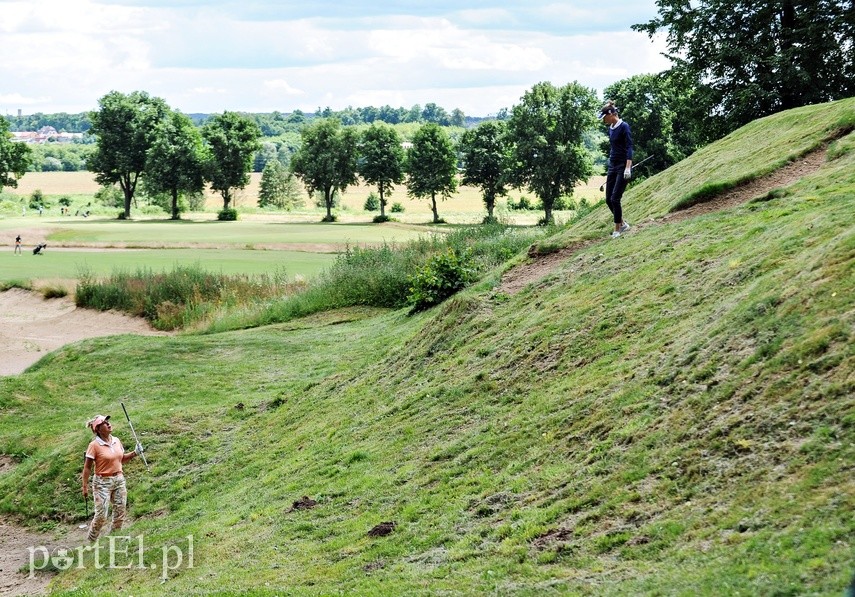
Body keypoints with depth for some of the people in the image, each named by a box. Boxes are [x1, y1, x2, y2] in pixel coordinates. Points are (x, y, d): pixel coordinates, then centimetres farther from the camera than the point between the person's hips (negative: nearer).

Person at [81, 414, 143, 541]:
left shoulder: (116, 441, 4)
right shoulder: (94, 445, -13)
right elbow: (87, 467, -10)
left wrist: (135, 453, 3)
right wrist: (85, 487, -11)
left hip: (119, 480, 6)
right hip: (102, 482, -6)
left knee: (120, 513, 6)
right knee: (101, 515, -7)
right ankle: (91, 541, 12)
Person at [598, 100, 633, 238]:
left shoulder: (624, 127, -12)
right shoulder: (611, 128, 12)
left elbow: (629, 148, -18)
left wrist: (628, 167, -25)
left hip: (623, 166, -8)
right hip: (612, 166, 8)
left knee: (615, 198, -10)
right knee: (609, 199, 6)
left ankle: (617, 229, 1)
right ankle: (622, 224, 21)